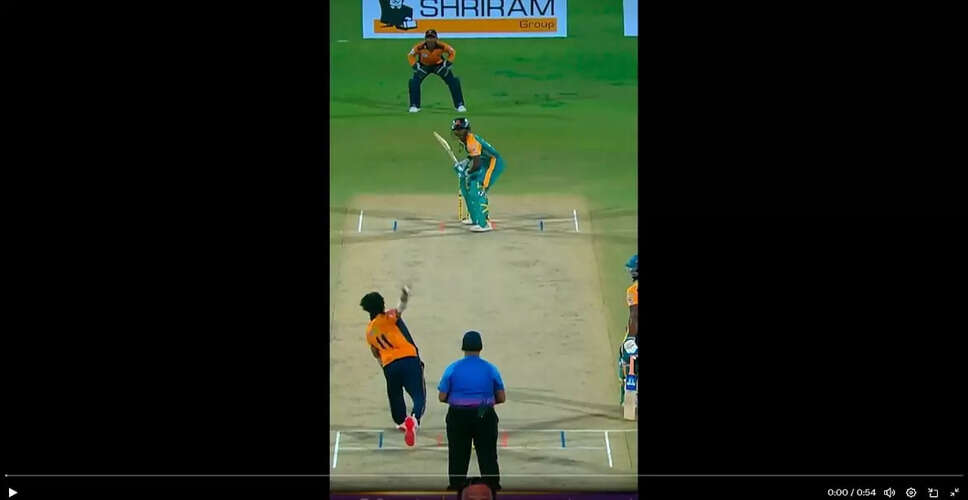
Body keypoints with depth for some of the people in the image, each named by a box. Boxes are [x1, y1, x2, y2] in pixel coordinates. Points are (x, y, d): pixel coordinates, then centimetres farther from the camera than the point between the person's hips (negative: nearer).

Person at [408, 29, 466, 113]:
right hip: (423, 66, 0)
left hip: (439, 65, 0)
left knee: (453, 82, -10)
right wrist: (415, 66, -18)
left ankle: (459, 104, 3)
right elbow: (410, 55, -11)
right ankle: (414, 106, -3)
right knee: (414, 82, -18)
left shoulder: (441, 46, -31)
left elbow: (452, 52, -12)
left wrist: (448, 64, -18)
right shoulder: (419, 47, -31)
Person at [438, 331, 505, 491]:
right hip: (485, 417, 0)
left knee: (458, 455, 10)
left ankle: (456, 486, 12)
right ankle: (493, 488, 7)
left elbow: (442, 397, -3)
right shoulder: (491, 369, -1)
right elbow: (502, 398, 2)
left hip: (458, 417, 0)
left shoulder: (452, 369, -4)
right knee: (488, 455, 7)